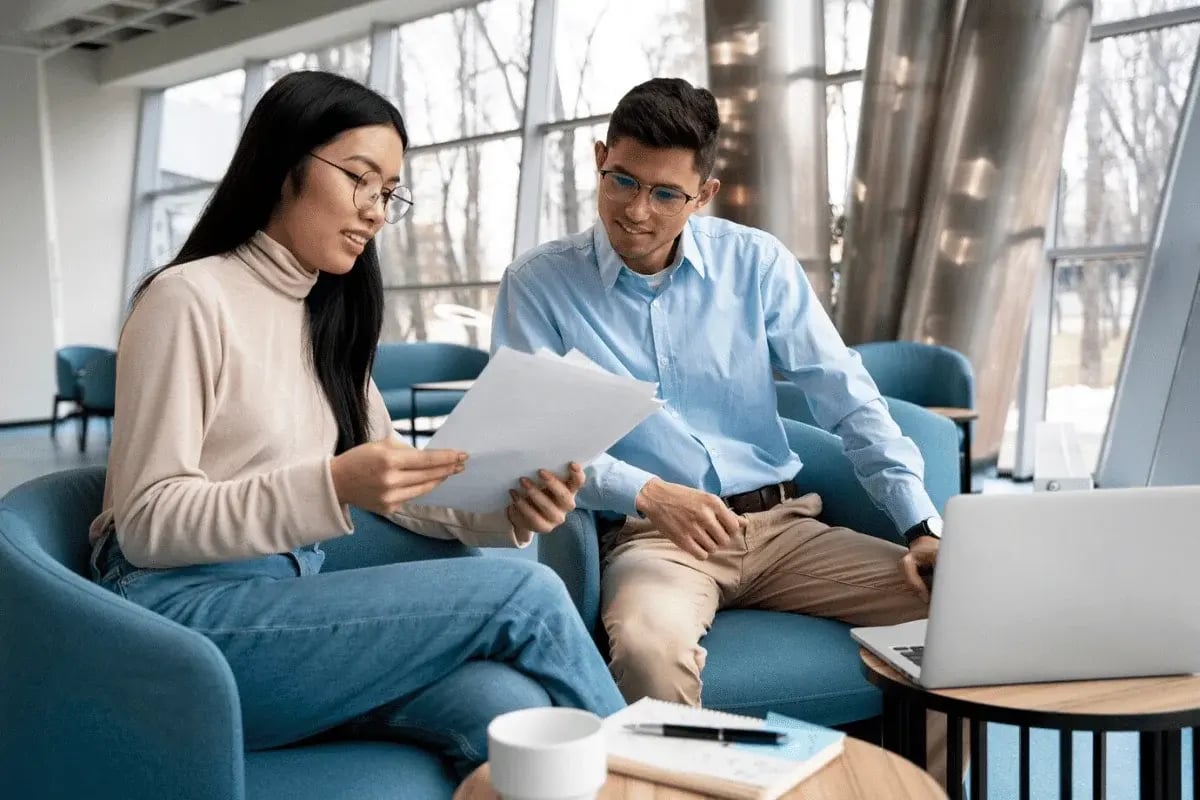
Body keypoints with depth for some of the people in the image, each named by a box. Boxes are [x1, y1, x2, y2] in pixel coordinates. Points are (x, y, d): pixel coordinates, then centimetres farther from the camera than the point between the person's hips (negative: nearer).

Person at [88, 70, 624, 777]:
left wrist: (502, 511, -7)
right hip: (185, 609, -6)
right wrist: (331, 487, -26)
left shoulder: (331, 318, 18)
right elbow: (146, 522, -11)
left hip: (293, 601, 6)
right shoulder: (191, 297, -6)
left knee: (506, 704, -26)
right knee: (522, 593, -21)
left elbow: (391, 481, 14)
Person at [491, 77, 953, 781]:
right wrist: (647, 494, -23)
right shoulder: (539, 284, 0)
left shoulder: (758, 263, 5)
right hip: (648, 537, -3)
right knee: (649, 648, -37)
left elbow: (851, 401, 3)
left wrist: (924, 527, -7)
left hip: (782, 524, 4)